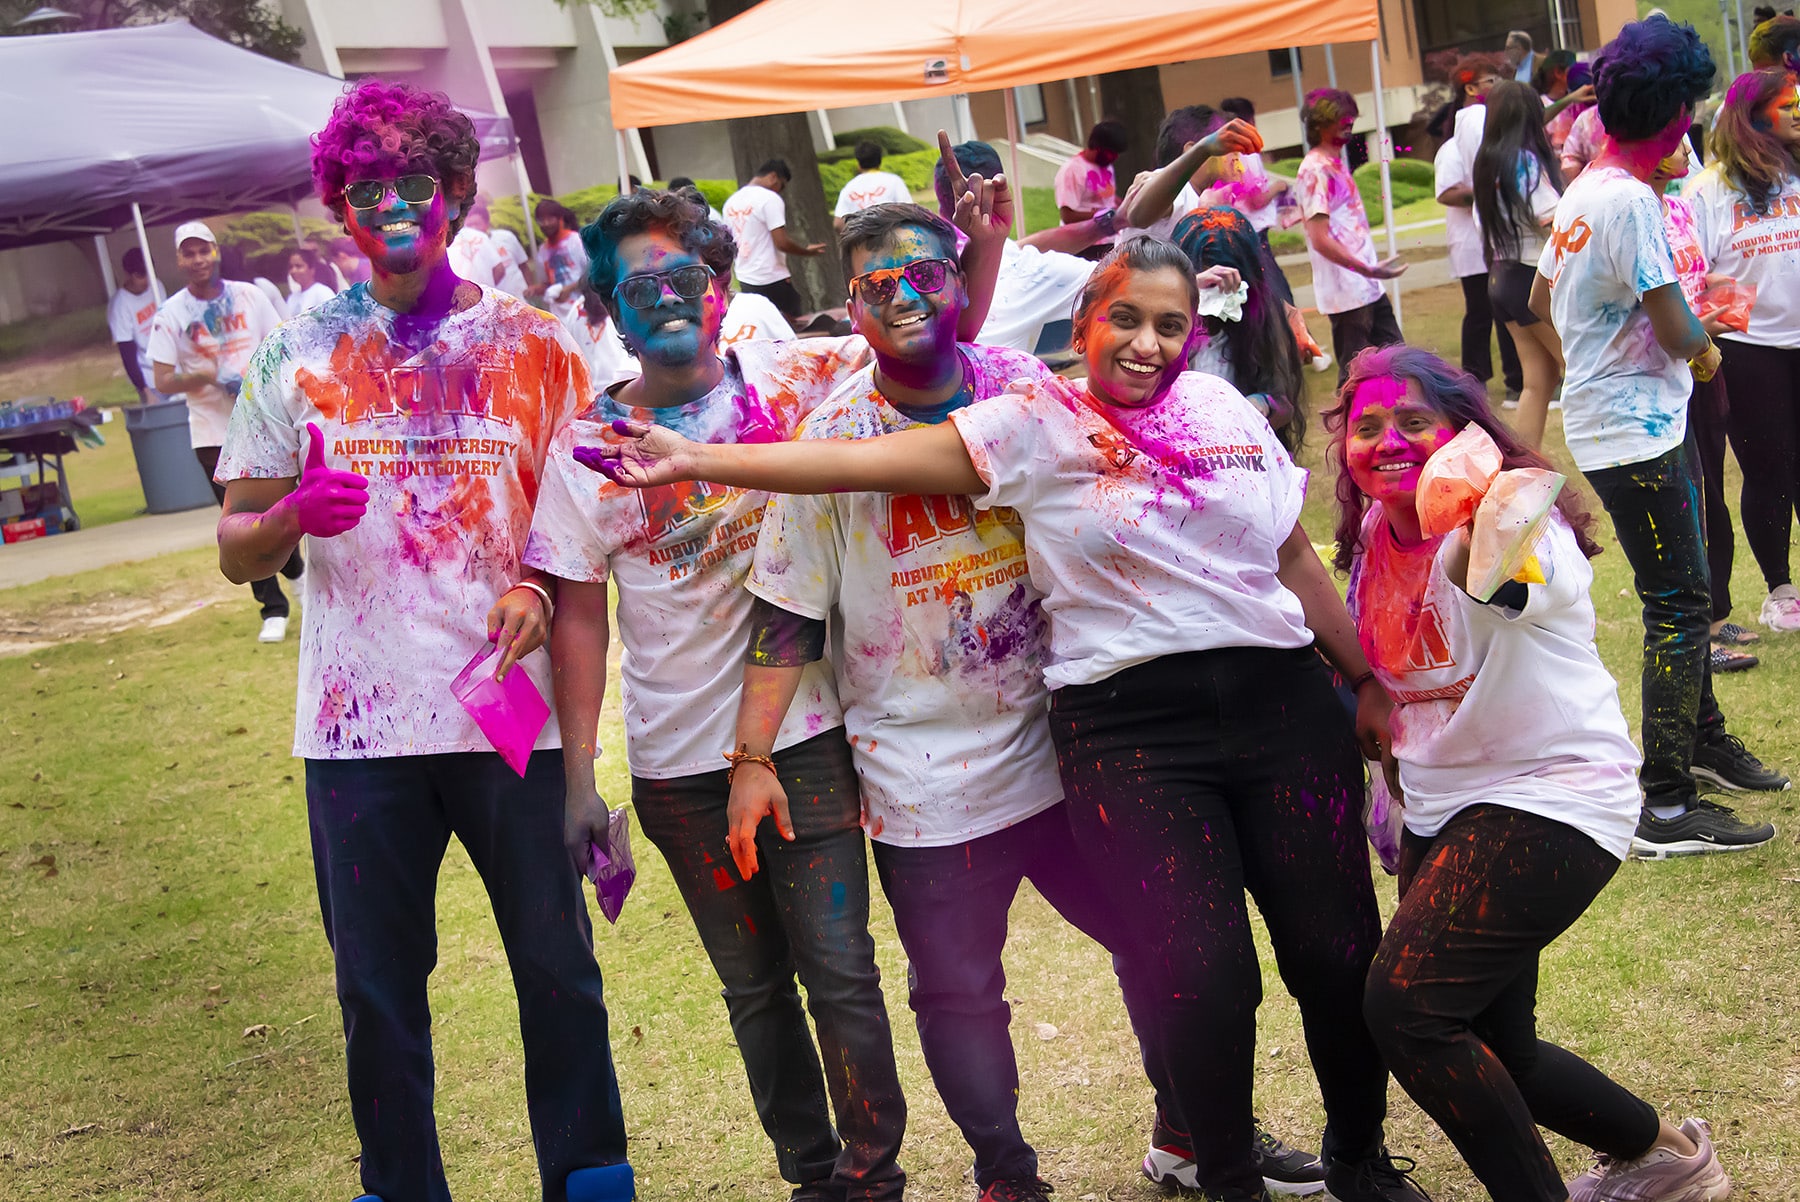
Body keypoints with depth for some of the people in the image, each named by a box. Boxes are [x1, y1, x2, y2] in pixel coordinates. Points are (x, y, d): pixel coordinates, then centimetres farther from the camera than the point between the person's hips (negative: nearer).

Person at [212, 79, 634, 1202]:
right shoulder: (300, 354, 6)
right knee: (377, 992, 9)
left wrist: (540, 585, -14)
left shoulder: (536, 346, 4)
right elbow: (238, 548, 8)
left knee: (558, 969, 7)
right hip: (359, 727, 1)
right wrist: (292, 515, -14)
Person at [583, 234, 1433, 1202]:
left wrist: (1367, 681, 18)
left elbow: (1296, 556, 17)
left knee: (1338, 949, 5)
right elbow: (868, 459, -8)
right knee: (1200, 975, -8)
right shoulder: (1033, 425, -1)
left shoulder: (1222, 409, 10)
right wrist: (696, 460, -15)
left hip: (1281, 701, 4)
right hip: (1130, 730, -3)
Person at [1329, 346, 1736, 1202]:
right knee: (1487, 1048, 14)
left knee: (1405, 1004, -22)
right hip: (1442, 810, 9)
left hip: (1548, 798, -8)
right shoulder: (1373, 536, 2)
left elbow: (1511, 581, -48)